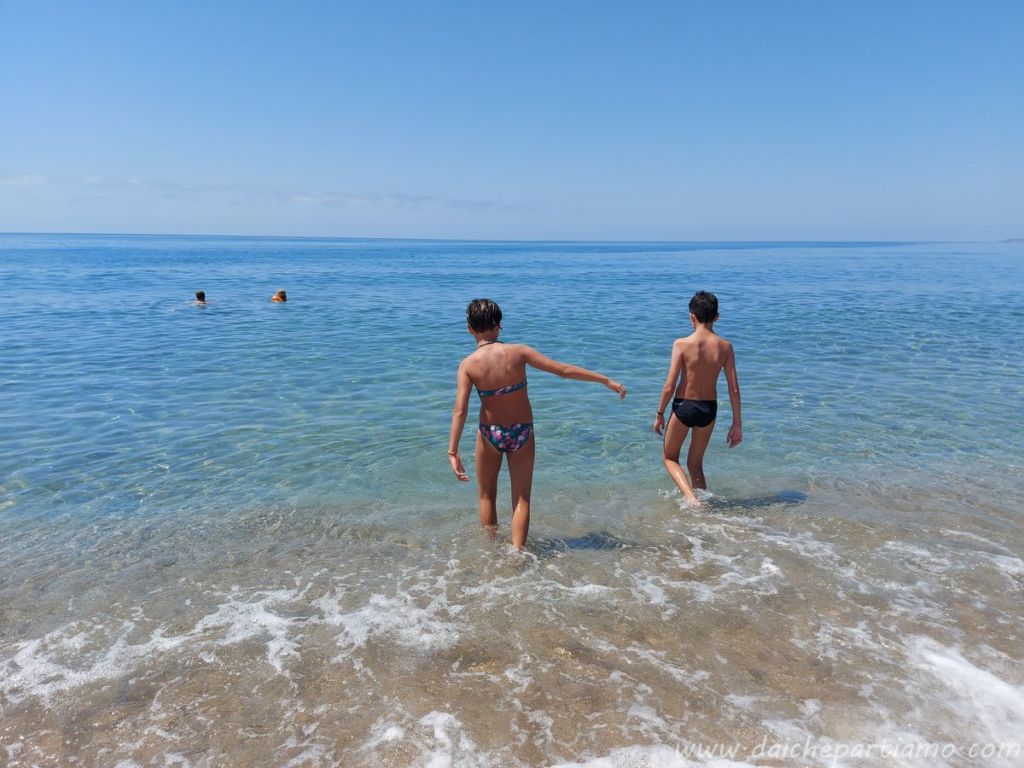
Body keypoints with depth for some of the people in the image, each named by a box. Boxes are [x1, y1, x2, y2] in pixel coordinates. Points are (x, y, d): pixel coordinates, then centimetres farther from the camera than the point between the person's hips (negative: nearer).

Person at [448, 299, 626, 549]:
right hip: (522, 433, 0)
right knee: (521, 499, 11)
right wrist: (605, 380, -4)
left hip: (490, 433, 0)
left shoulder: (468, 365, -12)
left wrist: (453, 451, -17)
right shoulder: (518, 352, -12)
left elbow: (460, 410, -19)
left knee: (487, 496, 20)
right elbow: (563, 370, -11)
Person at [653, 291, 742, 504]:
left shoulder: (681, 344, -15)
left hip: (683, 406, -3)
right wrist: (737, 424, 5)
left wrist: (659, 414, -1)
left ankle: (691, 498, -4)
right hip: (709, 409, 3)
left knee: (669, 457, 17)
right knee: (696, 463, 22)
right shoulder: (725, 347, -5)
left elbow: (669, 386, -15)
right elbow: (734, 389, -4)